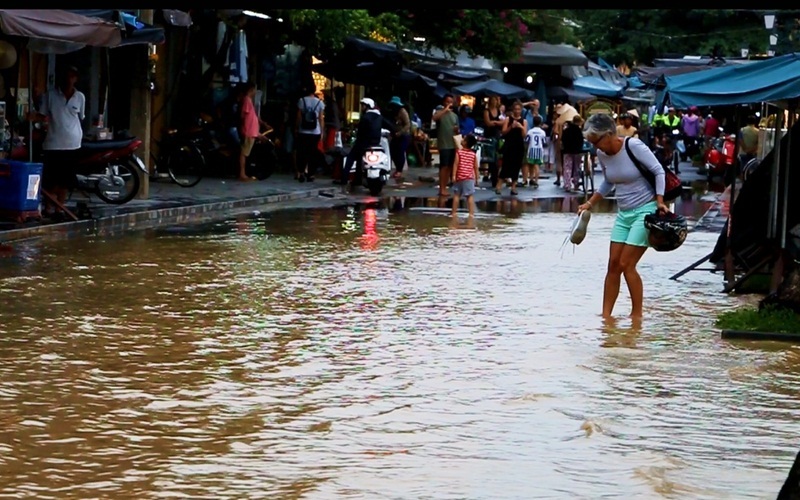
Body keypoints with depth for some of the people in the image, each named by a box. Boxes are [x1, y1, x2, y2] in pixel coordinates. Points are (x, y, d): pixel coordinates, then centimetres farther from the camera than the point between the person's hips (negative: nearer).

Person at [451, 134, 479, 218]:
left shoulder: (459, 152, -7)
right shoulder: (473, 154, 1)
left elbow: (456, 164, -11)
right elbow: (476, 167, 4)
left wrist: (454, 175, -9)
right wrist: (477, 178, 11)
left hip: (459, 177, -1)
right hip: (470, 178, 1)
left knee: (456, 195, 9)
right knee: (470, 196, 0)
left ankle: (454, 212, 12)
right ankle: (471, 213, -7)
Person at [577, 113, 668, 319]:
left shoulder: (634, 146, -17)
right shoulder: (602, 155, 2)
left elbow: (659, 171, -12)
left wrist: (660, 201, -20)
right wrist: (589, 204, 11)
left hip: (645, 211, -7)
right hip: (623, 213, 7)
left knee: (626, 264, -11)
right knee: (613, 264, 2)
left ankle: (637, 314, 1)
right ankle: (605, 315, 6)